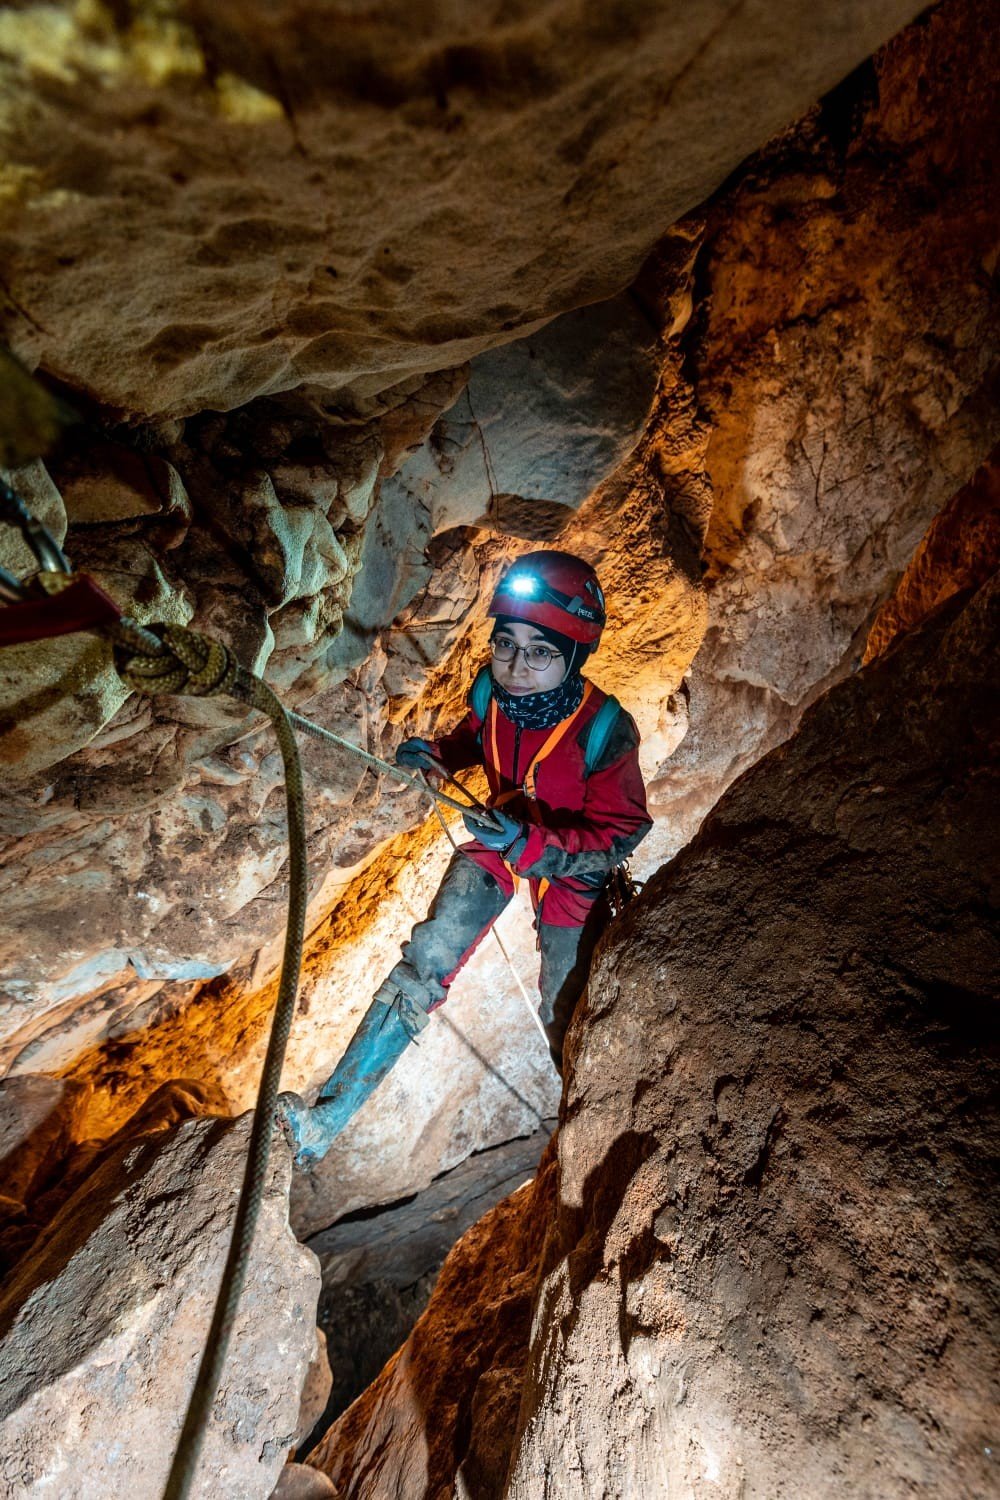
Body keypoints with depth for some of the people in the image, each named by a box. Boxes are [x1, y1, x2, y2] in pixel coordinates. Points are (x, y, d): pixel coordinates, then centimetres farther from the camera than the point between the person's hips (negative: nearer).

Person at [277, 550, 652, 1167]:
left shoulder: (604, 730, -32)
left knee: (560, 1012, 12)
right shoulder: (491, 692, -19)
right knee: (425, 960, -11)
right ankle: (328, 1115, -3)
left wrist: (534, 846, -42)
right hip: (500, 837, 3)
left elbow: (620, 836, -25)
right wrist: (433, 756, -18)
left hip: (570, 867, -3)